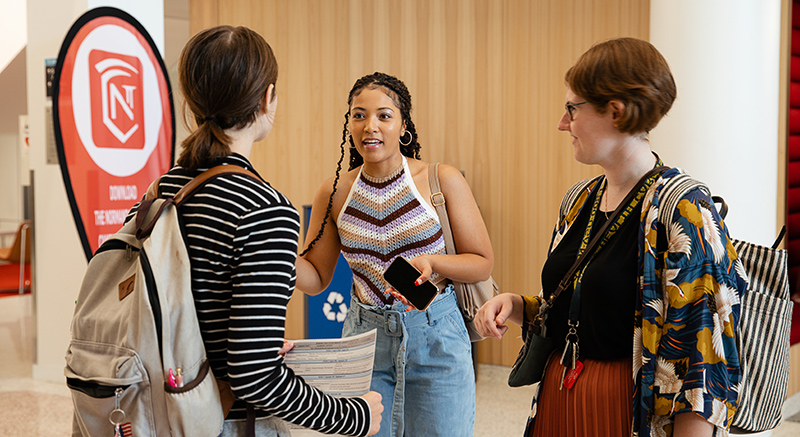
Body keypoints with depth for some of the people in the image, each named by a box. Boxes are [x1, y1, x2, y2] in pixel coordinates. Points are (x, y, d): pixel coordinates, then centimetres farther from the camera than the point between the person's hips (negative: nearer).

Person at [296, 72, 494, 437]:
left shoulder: (442, 180, -8)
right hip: (364, 338, 2)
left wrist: (432, 262, -21)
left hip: (435, 338, -2)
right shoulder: (335, 192, 0)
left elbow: (482, 264, -3)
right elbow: (316, 277, 6)